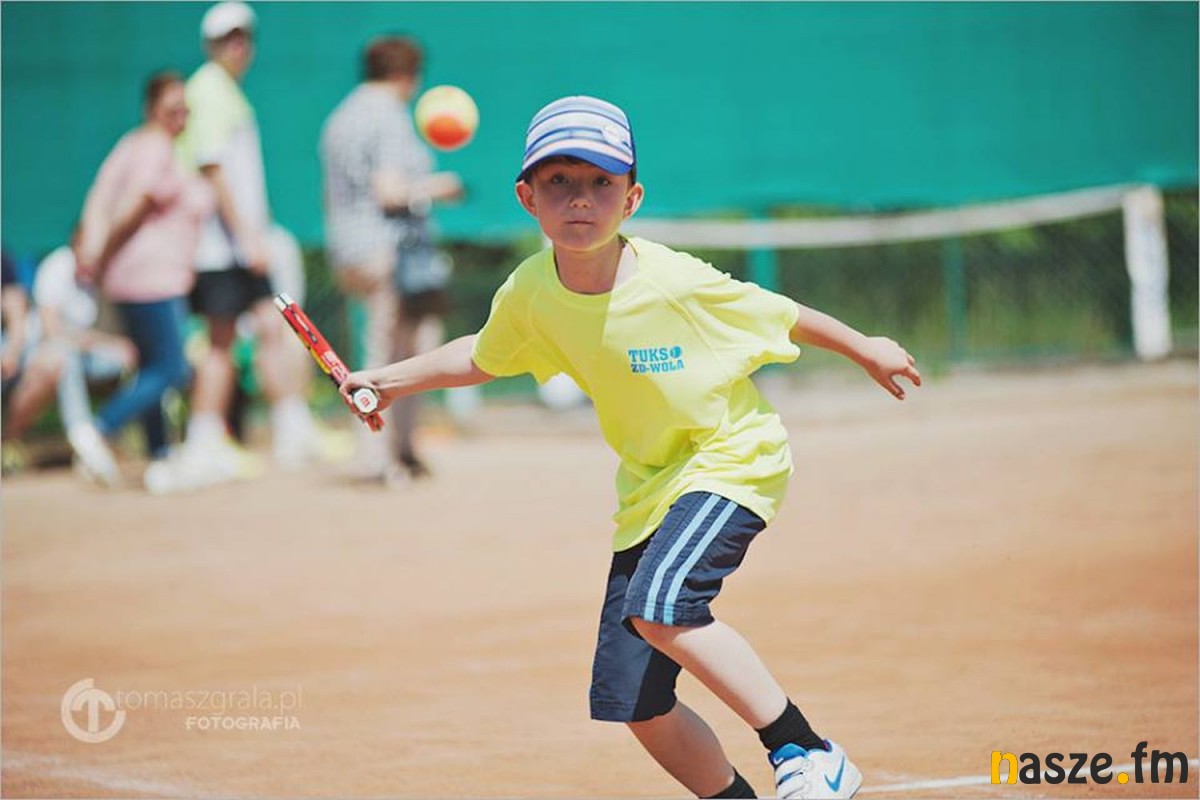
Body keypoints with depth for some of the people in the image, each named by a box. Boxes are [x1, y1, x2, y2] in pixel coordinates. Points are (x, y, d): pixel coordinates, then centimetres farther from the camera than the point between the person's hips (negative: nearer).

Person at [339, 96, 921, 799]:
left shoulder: (676, 284, -23)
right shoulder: (530, 294, -9)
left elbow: (783, 318, -6)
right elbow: (483, 358, 14)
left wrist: (865, 349, 7)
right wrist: (393, 379, 7)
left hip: (733, 458, -6)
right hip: (650, 486, 6)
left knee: (658, 605, -32)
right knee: (632, 701, 1)